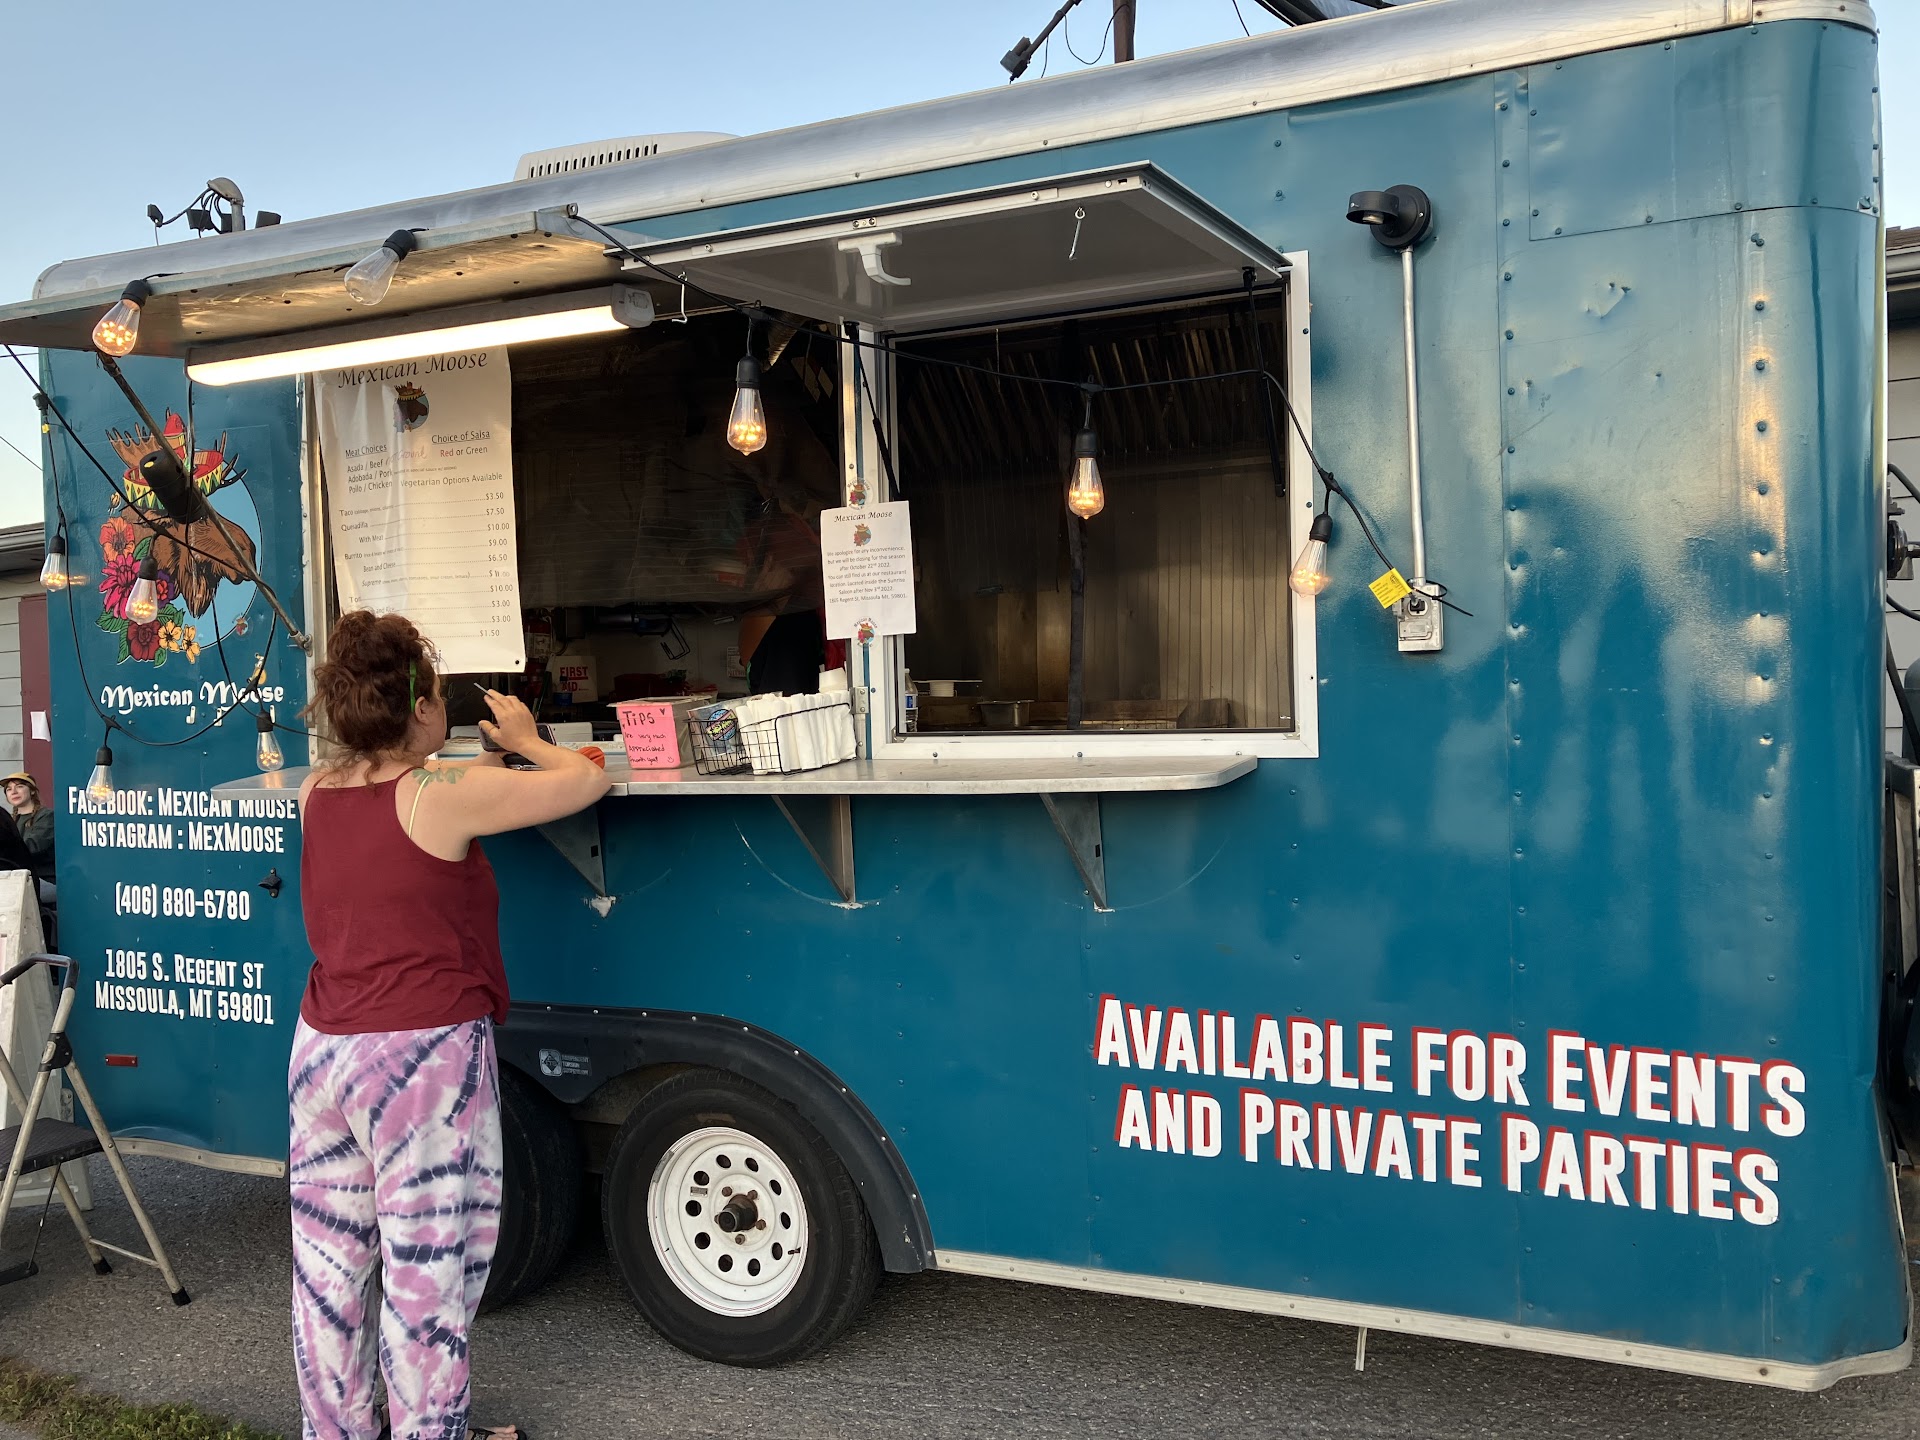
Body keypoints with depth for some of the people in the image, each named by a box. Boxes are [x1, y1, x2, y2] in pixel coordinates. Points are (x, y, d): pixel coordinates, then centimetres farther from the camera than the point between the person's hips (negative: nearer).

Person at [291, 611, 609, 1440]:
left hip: (320, 1052, 8)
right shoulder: (446, 793, -14)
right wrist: (525, 743, 12)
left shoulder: (317, 795, 6)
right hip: (421, 1060, -7)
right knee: (430, 1276, 4)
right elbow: (587, 781, -6)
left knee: (328, 1264, 16)